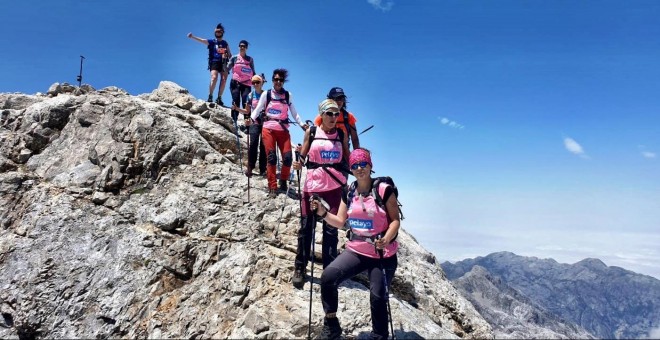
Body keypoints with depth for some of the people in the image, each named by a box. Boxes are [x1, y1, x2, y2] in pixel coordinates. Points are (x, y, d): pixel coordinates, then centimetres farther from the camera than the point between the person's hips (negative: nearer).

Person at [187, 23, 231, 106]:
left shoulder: (225, 43, 18)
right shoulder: (211, 42, 8)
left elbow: (230, 55, 20)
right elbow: (201, 40, -7)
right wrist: (192, 37, -24)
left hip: (224, 63, 3)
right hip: (214, 62, -3)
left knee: (224, 80, -5)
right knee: (214, 78, -22)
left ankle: (219, 98, 5)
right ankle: (210, 96, -16)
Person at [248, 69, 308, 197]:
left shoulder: (288, 95, 10)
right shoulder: (266, 94, 6)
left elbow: (294, 113, 10)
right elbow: (257, 109, 1)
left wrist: (302, 124, -3)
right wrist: (251, 119, -18)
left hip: (283, 130, 2)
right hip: (268, 129, -1)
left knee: (288, 157, -10)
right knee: (271, 157, -9)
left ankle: (283, 181, 14)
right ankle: (272, 187, -4)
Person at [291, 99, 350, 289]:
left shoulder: (342, 134, 7)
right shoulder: (311, 132, 3)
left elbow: (347, 158, 14)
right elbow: (302, 156, 5)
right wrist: (298, 163, -15)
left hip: (335, 186, 1)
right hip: (313, 184, -1)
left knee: (331, 229, 5)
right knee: (306, 226, 3)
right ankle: (300, 268, 17)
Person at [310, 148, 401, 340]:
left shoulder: (384, 189, -12)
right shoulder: (348, 193, 4)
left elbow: (395, 220, -11)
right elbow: (340, 222, 7)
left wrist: (386, 239, -29)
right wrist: (323, 213, -10)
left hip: (383, 254, -4)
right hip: (356, 251, 4)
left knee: (378, 297, 2)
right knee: (328, 277, -13)